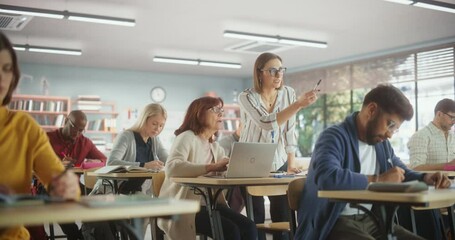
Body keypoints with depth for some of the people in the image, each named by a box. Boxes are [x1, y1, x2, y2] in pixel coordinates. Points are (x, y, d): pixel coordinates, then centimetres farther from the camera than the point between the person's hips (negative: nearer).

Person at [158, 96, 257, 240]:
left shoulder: (215, 147, 19)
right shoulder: (187, 137, -7)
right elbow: (171, 167, -27)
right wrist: (212, 167, -32)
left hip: (207, 203, 7)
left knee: (249, 227, -15)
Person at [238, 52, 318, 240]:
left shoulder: (288, 93, 0)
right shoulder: (246, 97, -12)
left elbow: (289, 131, 2)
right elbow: (267, 123, -29)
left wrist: (291, 163, -4)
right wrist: (298, 105, -36)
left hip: (278, 163, 3)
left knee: (283, 217, 0)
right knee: (256, 219, -4)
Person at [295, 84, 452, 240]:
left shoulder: (382, 143, 13)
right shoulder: (334, 137, -13)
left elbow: (402, 173, 30)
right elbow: (327, 178, -33)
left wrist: (424, 178, 6)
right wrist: (379, 180, -23)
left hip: (371, 220, 8)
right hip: (335, 224, -8)